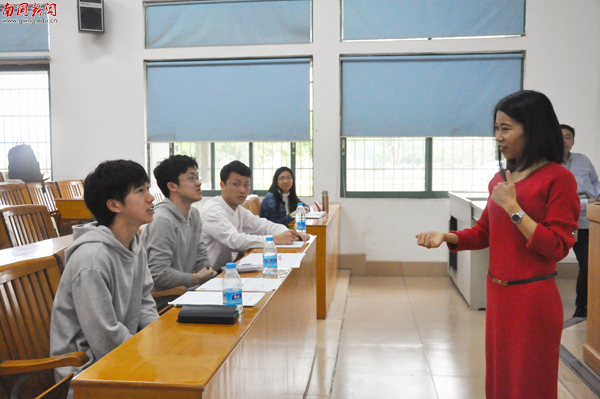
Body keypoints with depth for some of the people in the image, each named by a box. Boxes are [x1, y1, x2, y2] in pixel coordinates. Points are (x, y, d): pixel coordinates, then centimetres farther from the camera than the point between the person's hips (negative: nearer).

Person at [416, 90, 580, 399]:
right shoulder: (500, 179, 7)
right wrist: (446, 237, -4)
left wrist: (512, 207, -20)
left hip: (532, 296, -6)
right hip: (497, 292, 6)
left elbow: (557, 247, -17)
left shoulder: (557, 178, -12)